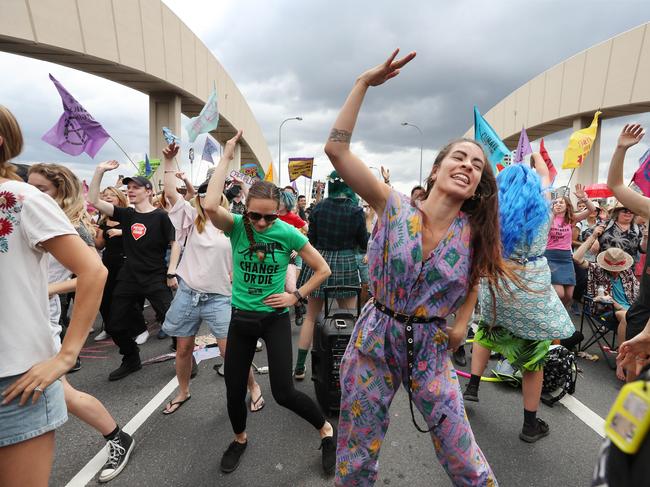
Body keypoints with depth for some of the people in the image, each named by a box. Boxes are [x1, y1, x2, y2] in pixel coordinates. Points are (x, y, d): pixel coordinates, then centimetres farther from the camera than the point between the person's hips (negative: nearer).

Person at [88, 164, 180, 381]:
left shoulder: (160, 216, -7)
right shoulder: (125, 214, 6)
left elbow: (175, 243, -6)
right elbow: (94, 200, 2)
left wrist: (171, 273, -11)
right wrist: (100, 171, -4)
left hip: (156, 278, -5)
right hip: (128, 278, 6)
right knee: (114, 326, 11)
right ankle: (131, 360, 33)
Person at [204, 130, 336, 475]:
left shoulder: (288, 233, -12)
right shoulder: (236, 226, -10)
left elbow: (323, 270, -3)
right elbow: (210, 205, -33)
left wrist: (296, 296, -10)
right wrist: (227, 157, -26)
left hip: (275, 318, -2)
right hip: (241, 318, 3)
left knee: (283, 392, -3)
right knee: (234, 389, 12)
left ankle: (326, 429, 26)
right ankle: (240, 438, 44)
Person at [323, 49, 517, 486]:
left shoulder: (474, 233, -6)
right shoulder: (394, 207, -11)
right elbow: (336, 149, -18)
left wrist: (462, 321, 2)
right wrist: (364, 83, -17)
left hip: (431, 349, 2)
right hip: (374, 342, -1)